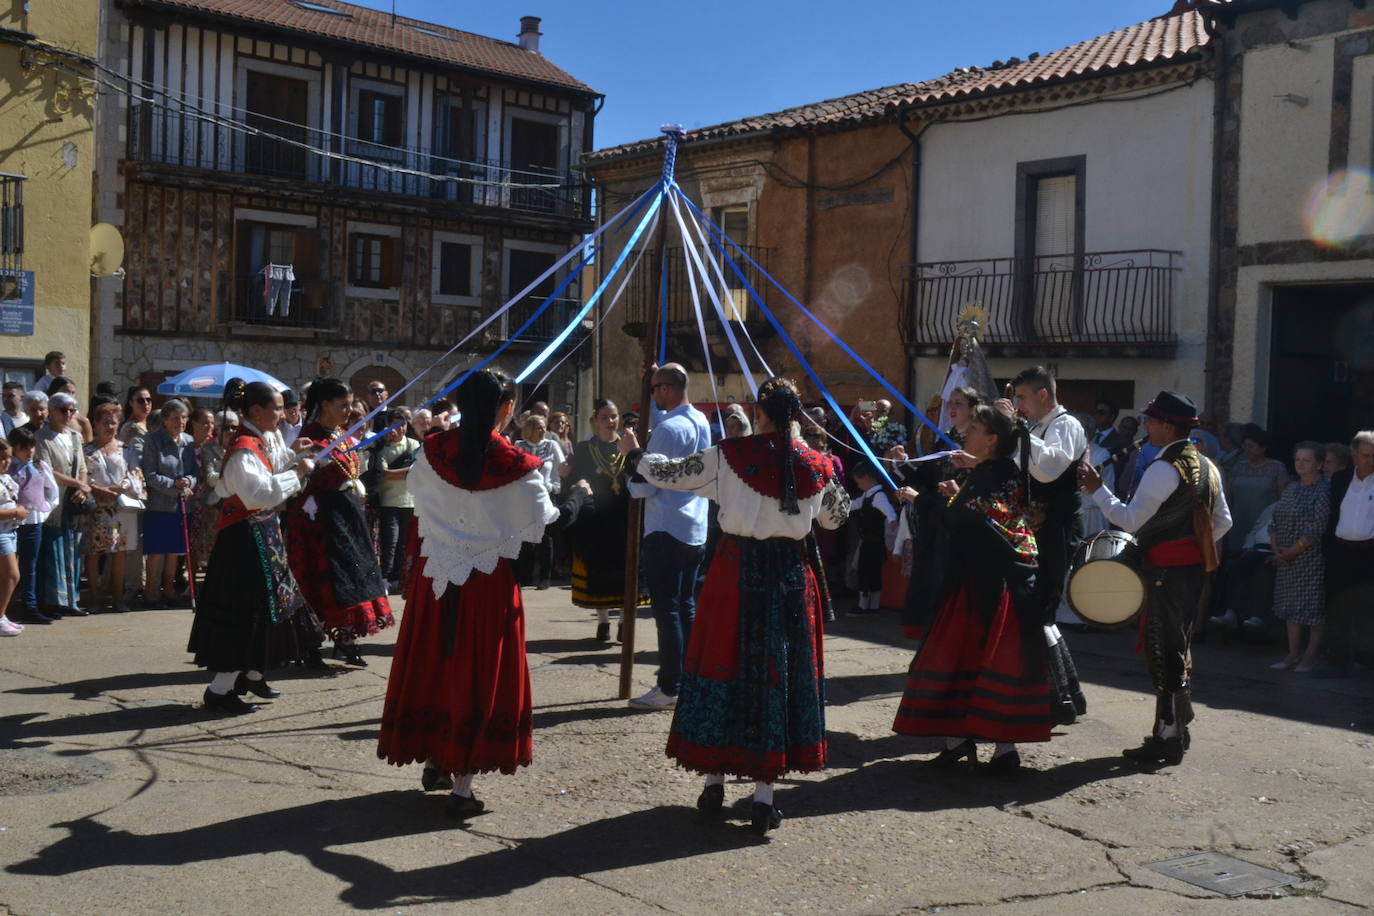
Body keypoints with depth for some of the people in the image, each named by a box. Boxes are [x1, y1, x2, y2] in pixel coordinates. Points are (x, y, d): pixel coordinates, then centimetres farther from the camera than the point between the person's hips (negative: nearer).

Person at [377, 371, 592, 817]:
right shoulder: (515, 465, -15)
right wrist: (578, 494, 9)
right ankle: (461, 786, 8)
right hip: (489, 582, -4)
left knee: (432, 664, 17)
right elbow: (543, 524, -8)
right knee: (479, 673, 4)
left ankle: (433, 763, 33)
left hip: (434, 574, 4)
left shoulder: (431, 453, -4)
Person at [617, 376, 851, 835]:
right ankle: (764, 795, 9)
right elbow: (836, 517, 13)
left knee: (724, 663, 10)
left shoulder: (728, 456, -9)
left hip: (736, 570, -1)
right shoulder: (814, 465, -1)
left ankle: (714, 784, 20)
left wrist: (634, 455, 19)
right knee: (779, 673, 7)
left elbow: (671, 473, 1)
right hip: (791, 573, 2)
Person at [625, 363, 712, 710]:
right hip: (696, 530, 9)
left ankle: (669, 688, -1)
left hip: (666, 531, -9)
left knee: (667, 608, -4)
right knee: (686, 605, 14)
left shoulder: (668, 429, -17)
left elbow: (646, 486, -16)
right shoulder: (701, 422, 10)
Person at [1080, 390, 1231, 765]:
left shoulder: (1164, 469, -17)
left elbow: (1131, 520, -20)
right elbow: (1223, 521, 17)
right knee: (1178, 646, 18)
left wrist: (1097, 489, -12)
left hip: (1167, 569, -10)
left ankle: (1167, 738, -1)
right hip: (1195, 566, 10)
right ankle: (1178, 727, 26)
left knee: (1164, 652, -5)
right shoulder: (1206, 466, 12)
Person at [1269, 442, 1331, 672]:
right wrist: (1275, 548, -4)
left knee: (1313, 606, -1)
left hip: (1312, 559, -7)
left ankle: (1311, 654, 7)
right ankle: (1294, 653, 18)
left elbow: (1316, 529, -17)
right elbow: (1275, 521, 11)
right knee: (1290, 604, 10)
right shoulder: (1292, 488, 12)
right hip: (1286, 559, 7)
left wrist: (1290, 552, -16)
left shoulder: (1324, 490, -11)